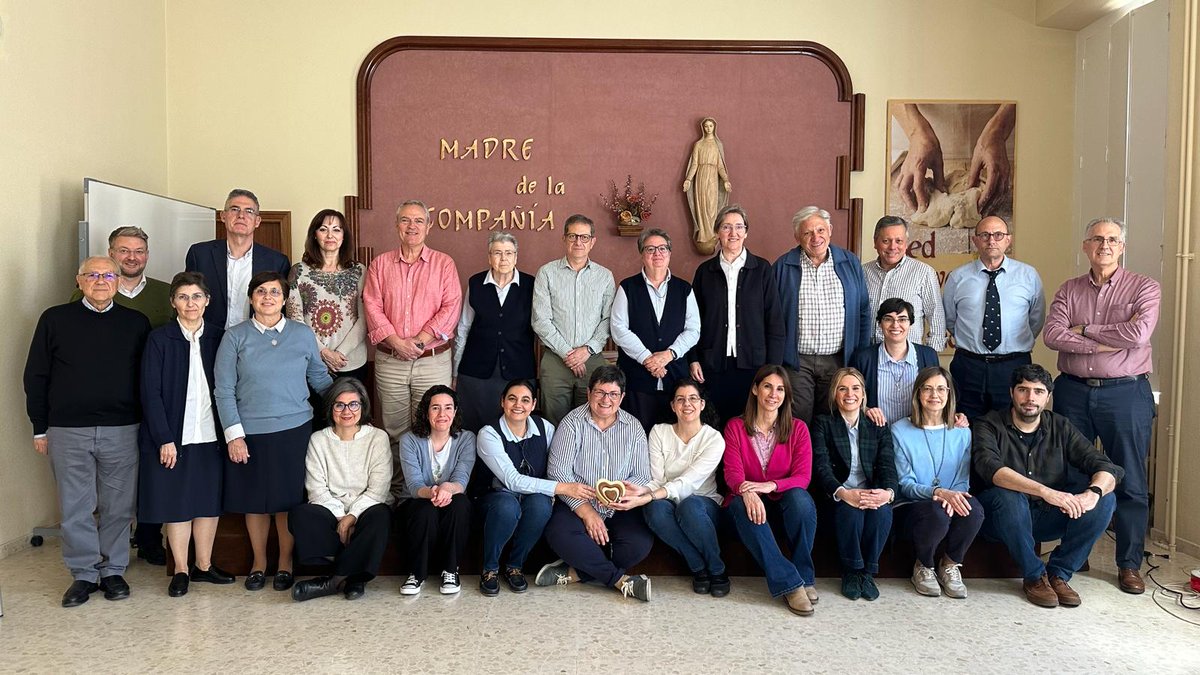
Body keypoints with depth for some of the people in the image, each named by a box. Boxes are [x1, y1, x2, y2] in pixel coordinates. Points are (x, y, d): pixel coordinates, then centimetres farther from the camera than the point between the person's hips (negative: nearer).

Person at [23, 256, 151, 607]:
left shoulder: (136, 323, 5)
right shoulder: (55, 319, 3)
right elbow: (35, 376, 6)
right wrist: (40, 427, 4)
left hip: (122, 430, 0)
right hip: (67, 432, 0)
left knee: (118, 506, 6)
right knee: (75, 508, 6)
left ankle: (113, 570, 20)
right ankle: (84, 574, 19)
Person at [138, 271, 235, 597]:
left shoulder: (218, 337, 5)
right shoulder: (159, 339, -3)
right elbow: (151, 393, -6)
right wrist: (164, 439, -12)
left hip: (210, 435, 3)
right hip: (172, 436, -3)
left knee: (209, 501, 9)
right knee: (176, 503, 5)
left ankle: (204, 565, 23)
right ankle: (181, 570, 18)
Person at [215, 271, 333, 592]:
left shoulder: (303, 334, 4)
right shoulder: (235, 337, 0)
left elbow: (320, 379, 13)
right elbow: (224, 391, -1)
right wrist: (234, 434, -7)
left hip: (294, 429, 0)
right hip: (249, 432, 0)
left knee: (289, 498, 7)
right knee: (254, 499, 11)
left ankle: (285, 562, 25)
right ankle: (259, 562, 30)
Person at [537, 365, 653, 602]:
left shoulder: (634, 428, 6)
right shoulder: (573, 422, -2)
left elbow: (642, 476, 3)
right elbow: (558, 472, -9)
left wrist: (621, 490, -20)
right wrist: (585, 511, -17)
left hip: (620, 509, 2)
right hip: (577, 505, -2)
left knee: (641, 542, -26)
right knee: (559, 534, -33)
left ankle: (575, 572, -15)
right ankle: (621, 579, -20)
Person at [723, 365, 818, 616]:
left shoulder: (798, 428, 3)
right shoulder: (735, 427, 2)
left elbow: (803, 477, -8)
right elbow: (732, 472, -11)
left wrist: (770, 486, -30)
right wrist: (746, 492, -36)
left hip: (785, 505, 0)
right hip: (751, 502, 0)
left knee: (800, 497, -33)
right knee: (741, 505, -35)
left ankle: (805, 576, -19)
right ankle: (790, 584, -36)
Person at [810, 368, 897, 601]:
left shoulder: (878, 427, 15)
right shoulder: (823, 424, 6)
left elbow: (887, 466, 1)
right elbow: (821, 466, -8)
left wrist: (888, 492, -23)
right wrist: (843, 493, -27)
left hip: (872, 496, 2)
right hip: (837, 497, -2)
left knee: (883, 512, -31)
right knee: (851, 511, -35)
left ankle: (867, 572, -9)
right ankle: (851, 571, -10)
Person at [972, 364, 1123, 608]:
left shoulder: (1060, 427, 3)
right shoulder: (988, 426, -10)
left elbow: (1108, 468, -7)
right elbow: (991, 469, -30)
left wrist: (1092, 493, -31)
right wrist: (1045, 491, -43)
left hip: (1048, 518, 4)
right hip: (1003, 518, -4)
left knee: (1105, 500, -16)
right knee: (1008, 495, -36)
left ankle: (1058, 574, -7)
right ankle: (1034, 576, -15)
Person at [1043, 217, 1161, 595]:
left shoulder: (1144, 288, 0)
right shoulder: (1069, 290, 8)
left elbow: (1138, 334, -17)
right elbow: (1052, 335, -8)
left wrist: (1084, 329, -8)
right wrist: (1109, 341, -14)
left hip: (1125, 393, -2)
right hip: (1073, 391, 3)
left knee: (1130, 482, 4)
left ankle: (1129, 564, 17)